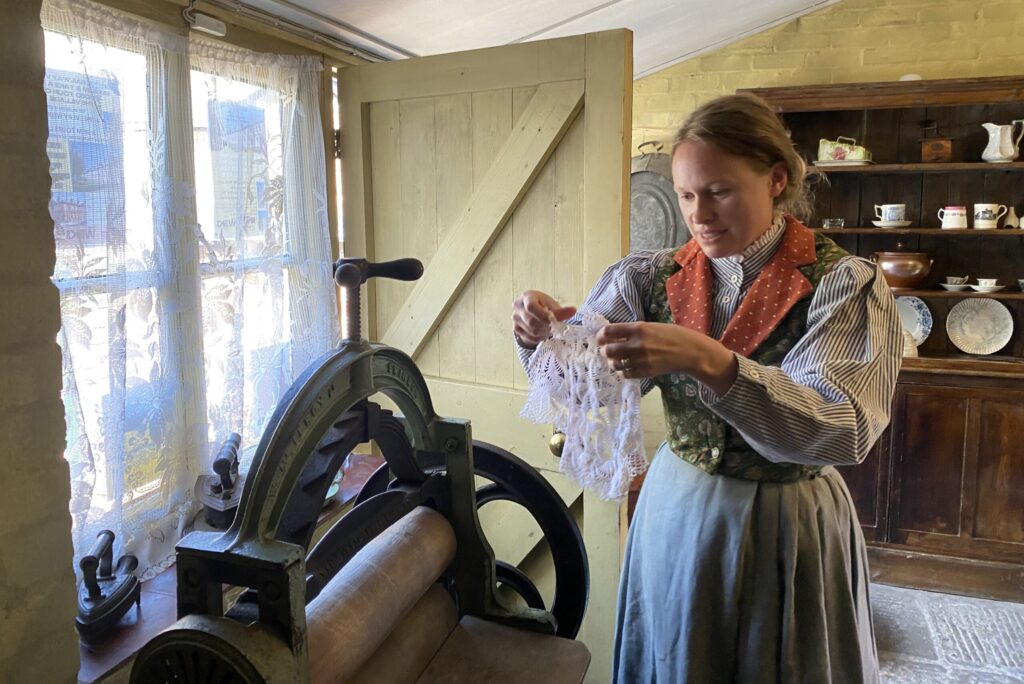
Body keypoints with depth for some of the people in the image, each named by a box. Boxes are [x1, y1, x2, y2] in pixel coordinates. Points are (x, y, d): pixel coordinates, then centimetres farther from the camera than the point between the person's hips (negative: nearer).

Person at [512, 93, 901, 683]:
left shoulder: (846, 284, -13)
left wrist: (708, 362, -40)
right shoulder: (654, 278, -5)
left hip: (790, 529, -2)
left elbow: (843, 430, -27)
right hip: (676, 514, 3)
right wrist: (543, 335, -29)